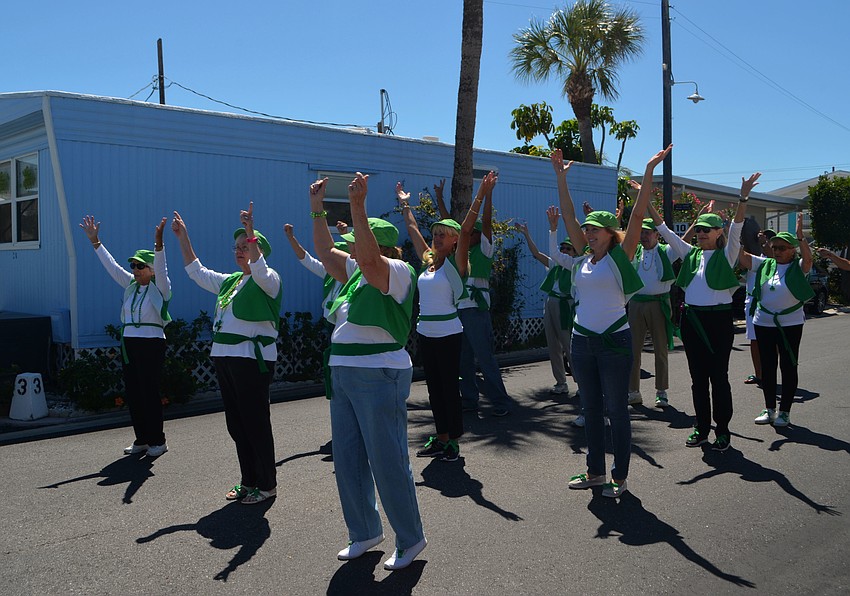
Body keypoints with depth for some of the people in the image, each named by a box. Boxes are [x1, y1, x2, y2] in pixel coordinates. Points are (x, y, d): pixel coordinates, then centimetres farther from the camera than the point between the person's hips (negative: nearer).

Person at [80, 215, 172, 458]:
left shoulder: (160, 287, -5)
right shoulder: (131, 285, 14)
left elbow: (160, 267, -22)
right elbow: (111, 265, 17)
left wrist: (158, 243, -38)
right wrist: (95, 241, 14)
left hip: (151, 345, -7)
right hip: (129, 344, 7)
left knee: (150, 392, -5)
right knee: (133, 393, 7)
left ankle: (157, 440, 6)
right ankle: (142, 439, 17)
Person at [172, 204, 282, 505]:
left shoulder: (268, 279, -5)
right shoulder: (229, 281, 19)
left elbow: (258, 268, -28)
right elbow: (196, 271, 27)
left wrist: (251, 233, -38)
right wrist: (183, 237, 23)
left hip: (252, 359, -8)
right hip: (224, 357, 8)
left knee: (256, 423, -4)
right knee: (236, 423, 12)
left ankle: (267, 484, 8)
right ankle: (249, 481, 23)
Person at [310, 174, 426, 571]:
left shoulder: (397, 272, -12)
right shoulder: (357, 272, 13)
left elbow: (368, 256, -30)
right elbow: (324, 252, 20)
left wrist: (357, 207, -33)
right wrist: (317, 210, 14)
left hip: (380, 377, -9)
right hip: (343, 375, 9)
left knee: (388, 462, -2)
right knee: (347, 460, 14)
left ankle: (410, 540, 14)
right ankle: (365, 532, 30)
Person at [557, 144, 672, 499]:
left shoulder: (620, 257, -5)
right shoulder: (584, 259, 8)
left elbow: (637, 215, -11)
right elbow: (569, 216, 10)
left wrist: (649, 171, -15)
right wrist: (561, 177, 9)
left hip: (614, 341, -6)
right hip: (582, 340, 6)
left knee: (616, 410, 3)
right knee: (591, 409, 13)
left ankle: (619, 478, 13)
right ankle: (595, 472, 25)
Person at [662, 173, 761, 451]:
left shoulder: (726, 255, -1)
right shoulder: (691, 253, 10)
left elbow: (735, 230, -17)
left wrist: (743, 198, -31)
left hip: (718, 319, -4)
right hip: (692, 319, 5)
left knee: (718, 377, 0)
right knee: (698, 377, 10)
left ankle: (722, 430, 10)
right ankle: (701, 427, 20)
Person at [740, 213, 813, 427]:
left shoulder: (798, 267, -4)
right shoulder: (765, 264, 5)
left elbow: (808, 258, -25)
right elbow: (741, 255, 1)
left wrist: (800, 236, -35)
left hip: (790, 325, -4)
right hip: (763, 323, 4)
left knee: (788, 367, 4)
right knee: (767, 367, 10)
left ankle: (785, 411, 13)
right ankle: (769, 409, 20)